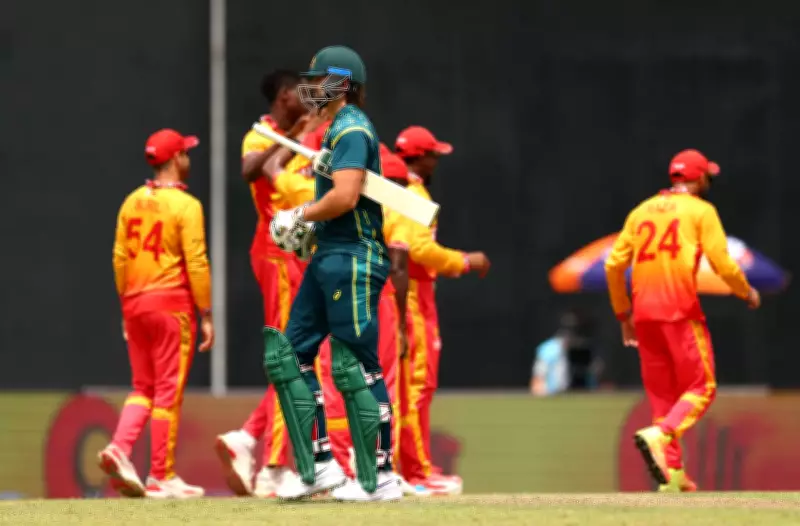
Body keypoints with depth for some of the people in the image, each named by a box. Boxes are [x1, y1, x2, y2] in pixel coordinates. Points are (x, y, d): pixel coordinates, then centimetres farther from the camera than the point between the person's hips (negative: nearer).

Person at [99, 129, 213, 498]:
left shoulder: (132, 202, 8)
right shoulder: (185, 205, -9)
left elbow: (120, 257, 10)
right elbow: (196, 264, -12)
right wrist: (207, 315, -8)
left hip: (134, 303, 6)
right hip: (171, 303, -6)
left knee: (142, 387, 15)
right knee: (168, 391, 0)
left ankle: (119, 449, -6)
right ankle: (161, 477, 2)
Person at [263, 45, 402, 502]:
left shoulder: (352, 129, -13)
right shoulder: (338, 130, 19)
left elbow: (346, 196, -24)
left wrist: (299, 217, -11)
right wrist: (308, 226, 14)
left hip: (354, 259, -11)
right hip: (328, 258, 11)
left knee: (356, 366, -8)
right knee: (289, 353, 8)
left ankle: (380, 478, -2)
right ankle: (318, 466, 9)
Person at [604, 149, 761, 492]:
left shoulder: (642, 210, 17)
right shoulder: (701, 210, 2)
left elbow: (614, 264, 12)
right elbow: (722, 262, -6)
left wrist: (622, 312, 21)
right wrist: (747, 293, 11)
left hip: (644, 312, 6)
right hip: (681, 310, -6)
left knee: (661, 395, 11)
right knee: (701, 388, 0)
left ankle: (672, 473, 6)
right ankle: (658, 436, -24)